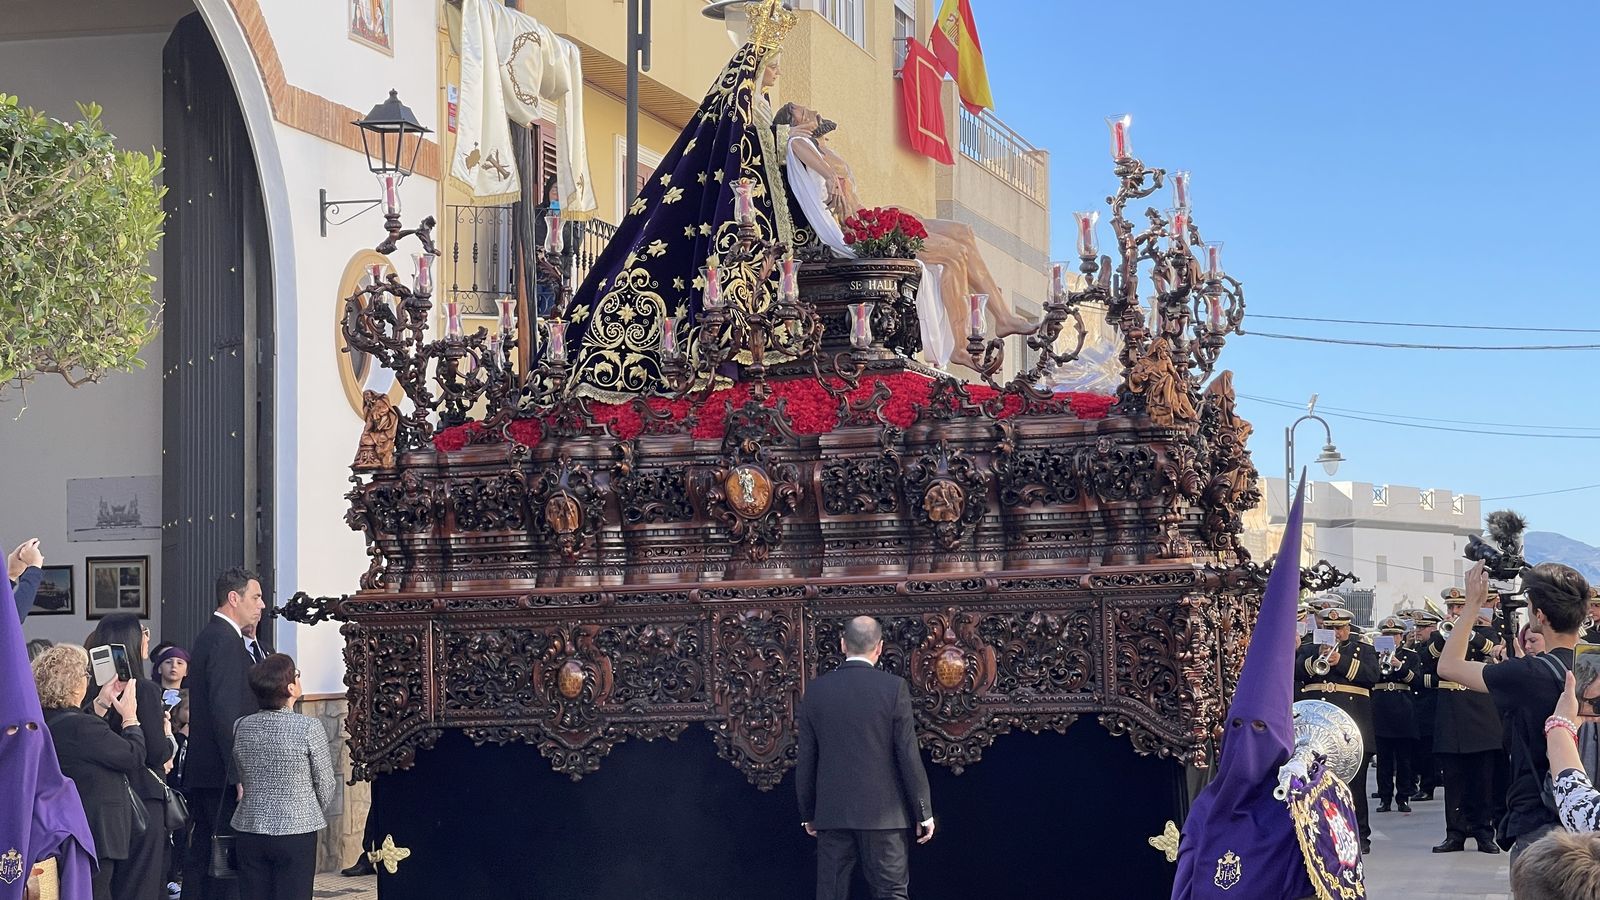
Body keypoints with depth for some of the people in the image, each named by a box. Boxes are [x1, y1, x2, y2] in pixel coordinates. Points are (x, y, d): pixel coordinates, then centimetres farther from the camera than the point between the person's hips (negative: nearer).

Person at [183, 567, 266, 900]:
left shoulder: (208, 636, 16)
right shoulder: (226, 642, -15)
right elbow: (226, 712, -22)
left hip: (200, 770, 10)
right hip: (220, 772, -10)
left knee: (202, 853, 13)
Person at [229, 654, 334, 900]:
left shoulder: (242, 727, 0)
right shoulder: (309, 728, -12)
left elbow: (239, 779, 11)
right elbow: (325, 787, -3)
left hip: (251, 831, 4)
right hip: (296, 833, -4)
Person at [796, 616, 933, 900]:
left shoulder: (816, 690, 2)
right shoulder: (894, 688, -6)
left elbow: (805, 761, 6)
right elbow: (909, 755, -6)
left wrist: (808, 813, 16)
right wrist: (924, 813, 1)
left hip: (831, 813, 2)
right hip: (882, 813, -2)